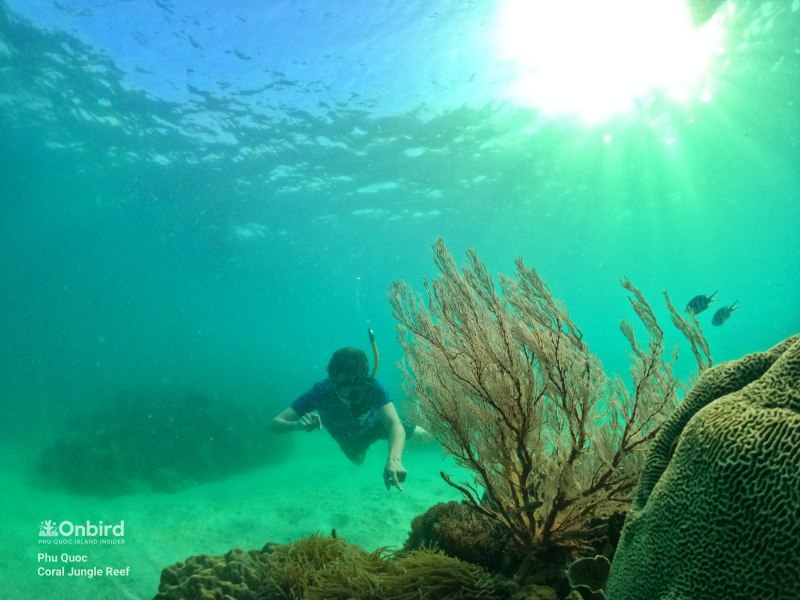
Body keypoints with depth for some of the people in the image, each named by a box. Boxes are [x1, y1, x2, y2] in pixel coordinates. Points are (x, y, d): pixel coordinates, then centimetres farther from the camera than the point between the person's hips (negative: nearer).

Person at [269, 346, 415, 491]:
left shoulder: (372, 387, -44)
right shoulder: (321, 391, -42)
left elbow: (394, 424, -54)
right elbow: (275, 423, -41)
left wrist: (394, 459, -74)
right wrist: (297, 424, -64)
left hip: (374, 425, -1)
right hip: (346, 436, 1)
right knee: (357, 459, 29)